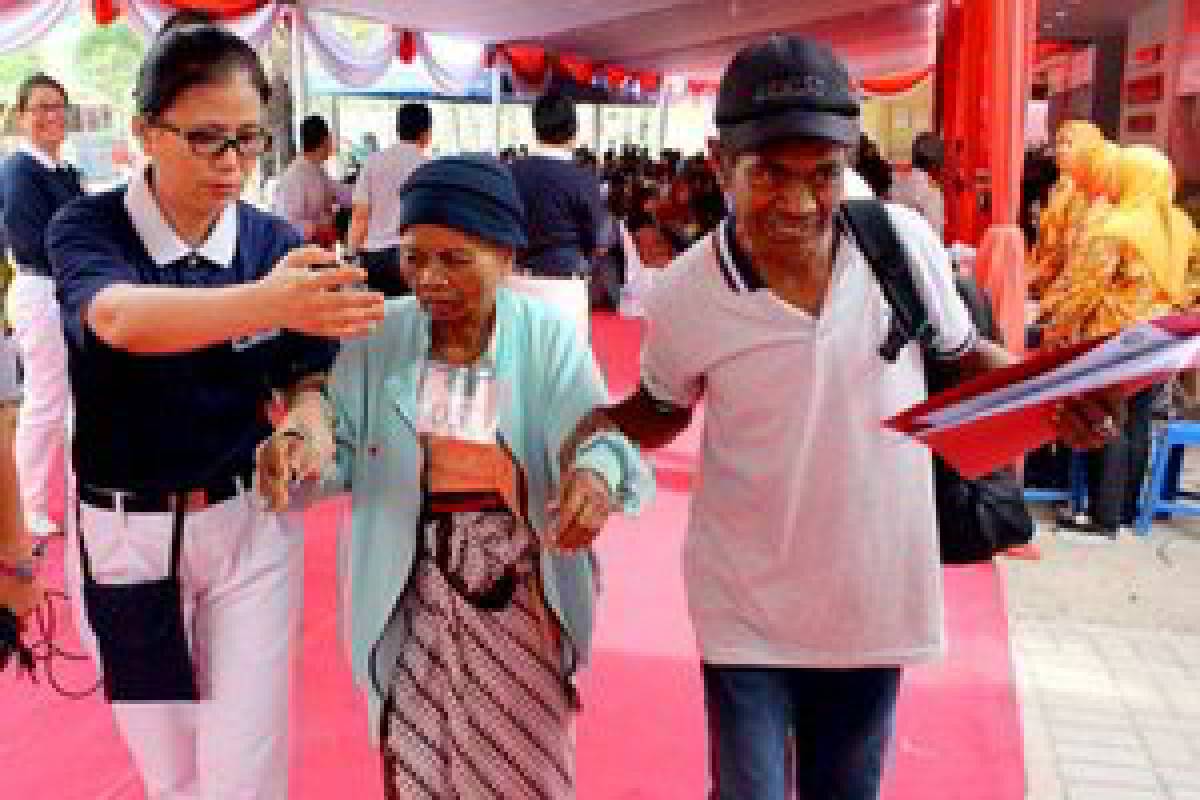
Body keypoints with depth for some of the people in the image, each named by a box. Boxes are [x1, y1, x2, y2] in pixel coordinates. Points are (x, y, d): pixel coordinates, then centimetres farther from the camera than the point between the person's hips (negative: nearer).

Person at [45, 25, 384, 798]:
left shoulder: (279, 243, -8)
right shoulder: (86, 228, -13)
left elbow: (306, 381, 0)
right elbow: (117, 318, -36)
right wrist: (266, 304, -54)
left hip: (250, 522, 0)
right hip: (123, 531, 0)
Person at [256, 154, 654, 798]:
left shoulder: (549, 340, -11)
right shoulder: (375, 337, -6)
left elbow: (598, 437, -20)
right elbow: (342, 452, -5)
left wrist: (596, 476, -45)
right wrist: (300, 446, -29)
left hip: (521, 593, -1)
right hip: (413, 595, 1)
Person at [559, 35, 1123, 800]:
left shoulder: (908, 243, -14)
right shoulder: (684, 296, -17)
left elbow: (964, 352, 4)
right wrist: (597, 428, -18)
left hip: (876, 595, 3)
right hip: (749, 607, -2)